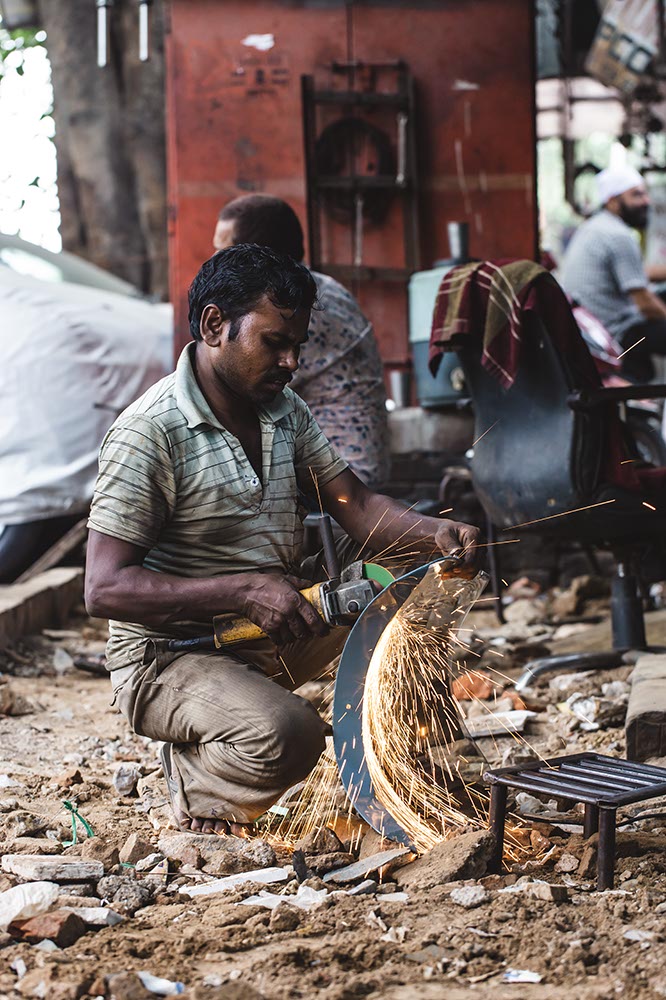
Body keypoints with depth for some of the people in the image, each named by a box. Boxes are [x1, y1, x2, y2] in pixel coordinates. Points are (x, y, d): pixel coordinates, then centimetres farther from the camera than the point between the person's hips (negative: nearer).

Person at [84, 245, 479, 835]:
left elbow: (355, 505, 5)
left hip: (270, 636, 8)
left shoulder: (286, 412, 6)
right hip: (168, 658, -8)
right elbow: (105, 589, -24)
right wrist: (245, 590, -32)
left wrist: (433, 534, -17)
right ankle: (194, 783, -1)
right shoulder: (147, 434, -19)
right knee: (287, 735, -34)